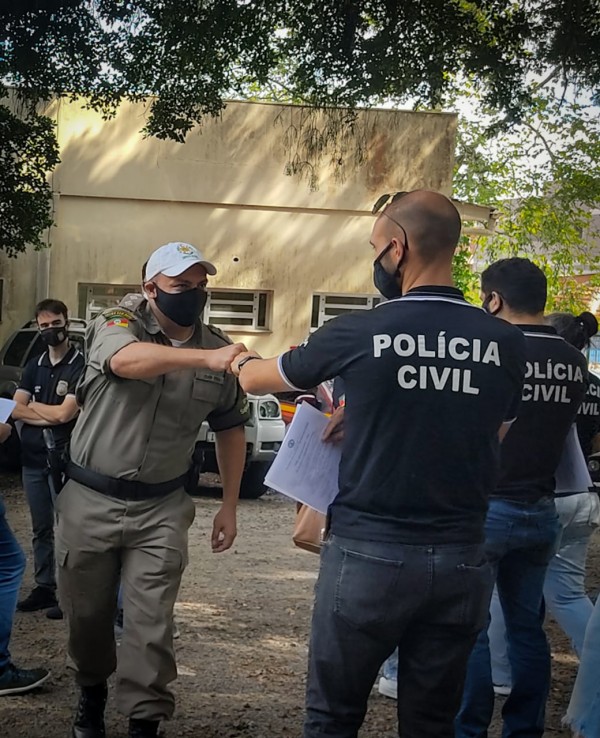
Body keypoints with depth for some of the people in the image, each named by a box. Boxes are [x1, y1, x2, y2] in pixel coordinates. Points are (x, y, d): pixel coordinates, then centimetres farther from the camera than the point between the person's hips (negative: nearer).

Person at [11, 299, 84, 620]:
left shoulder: (80, 365, -9)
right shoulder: (34, 366, 13)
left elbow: (65, 414, -16)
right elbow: (15, 410, 4)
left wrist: (33, 406, 0)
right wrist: (49, 416, -11)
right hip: (32, 459, 7)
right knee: (41, 529, 13)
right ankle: (44, 587, 22)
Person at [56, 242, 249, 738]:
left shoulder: (218, 349, 0)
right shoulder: (117, 324, -10)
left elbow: (231, 430, 11)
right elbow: (128, 361, -36)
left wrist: (229, 506, 8)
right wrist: (206, 358, -49)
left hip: (161, 508, 1)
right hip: (91, 500, -1)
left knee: (151, 623, -2)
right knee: (86, 613, 15)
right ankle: (92, 691, 41)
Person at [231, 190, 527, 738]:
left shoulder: (356, 334, -10)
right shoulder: (507, 345, -3)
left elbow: (256, 380, 7)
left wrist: (240, 360, 31)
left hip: (369, 555, -3)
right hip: (461, 563, 3)